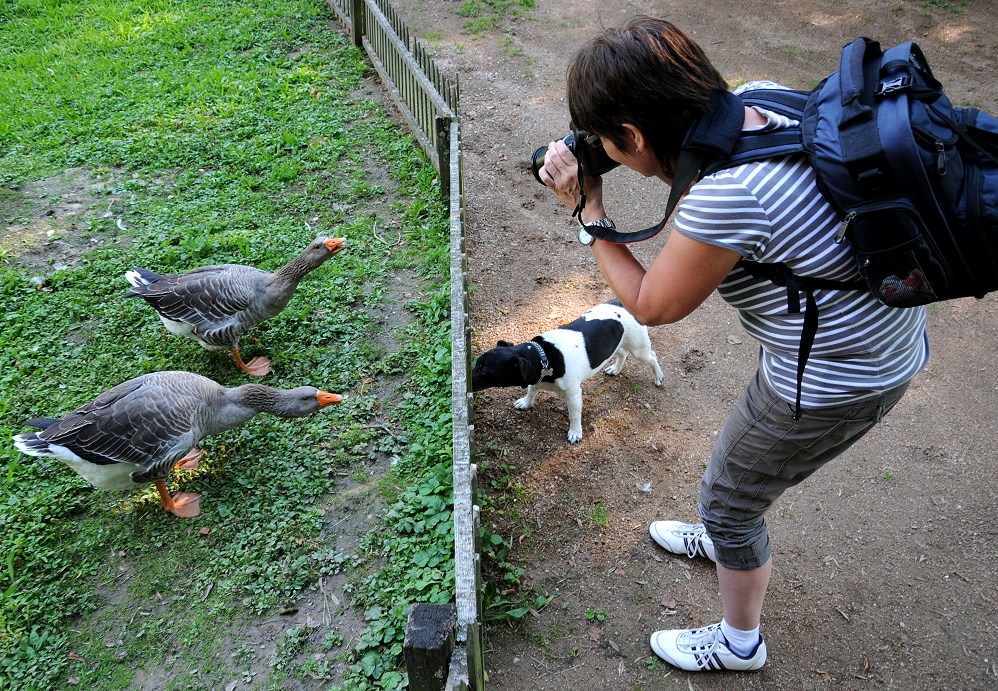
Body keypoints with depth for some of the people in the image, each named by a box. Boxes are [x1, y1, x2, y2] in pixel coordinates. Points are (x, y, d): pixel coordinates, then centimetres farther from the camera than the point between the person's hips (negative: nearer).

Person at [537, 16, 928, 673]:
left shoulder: (725, 197, -33)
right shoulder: (763, 103, -8)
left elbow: (651, 305, -15)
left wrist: (588, 206, -10)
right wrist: (669, 167, -2)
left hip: (834, 384, -8)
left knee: (726, 498, 15)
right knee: (754, 446, 32)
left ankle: (738, 643, 41)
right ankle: (726, 534, 63)